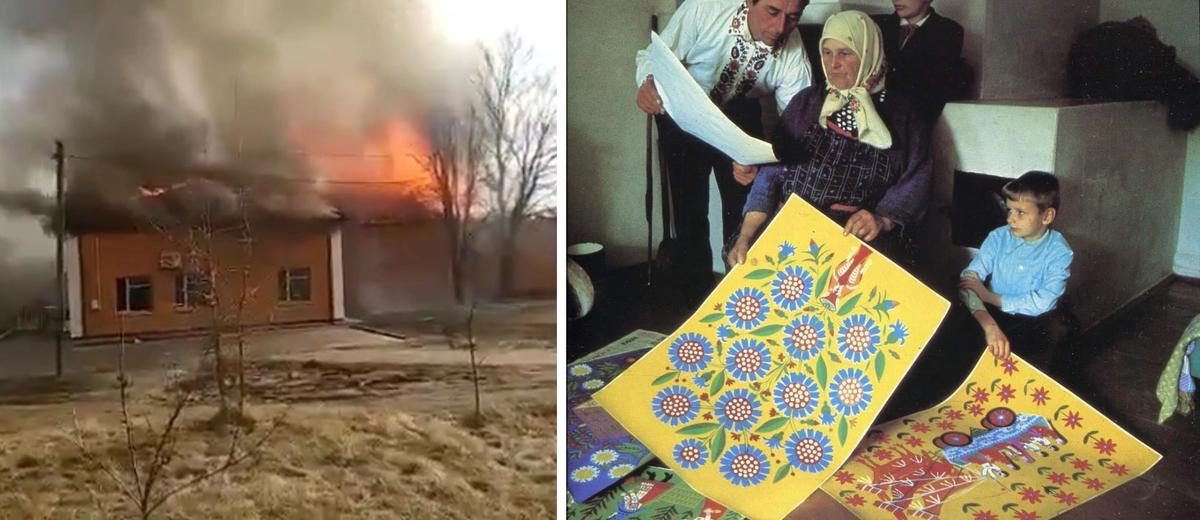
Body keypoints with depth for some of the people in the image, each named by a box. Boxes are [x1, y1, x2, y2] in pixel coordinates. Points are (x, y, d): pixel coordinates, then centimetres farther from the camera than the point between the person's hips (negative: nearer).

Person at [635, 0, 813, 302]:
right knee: (690, 207, -2)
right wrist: (648, 83, -44)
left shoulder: (794, 54, -25)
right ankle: (696, 297, 19)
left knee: (743, 205, -2)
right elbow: (653, 56, -20)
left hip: (741, 118, 2)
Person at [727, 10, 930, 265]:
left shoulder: (900, 112, 9)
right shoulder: (807, 102, 12)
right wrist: (745, 235, -8)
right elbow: (772, 171, 5)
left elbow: (915, 181, 2)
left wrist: (883, 220, -18)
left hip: (862, 239, -1)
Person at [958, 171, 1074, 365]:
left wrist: (988, 296, -18)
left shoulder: (1059, 251, -9)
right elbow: (968, 279, -17)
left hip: (1037, 321, -1)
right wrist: (990, 326, -34)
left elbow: (1043, 302, -19)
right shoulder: (998, 238, -6)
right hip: (994, 314, 1)